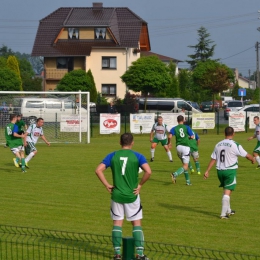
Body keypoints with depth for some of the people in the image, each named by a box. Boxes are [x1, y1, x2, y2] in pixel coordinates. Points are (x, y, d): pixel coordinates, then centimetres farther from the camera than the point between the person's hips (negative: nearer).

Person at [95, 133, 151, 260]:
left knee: (117, 223, 10)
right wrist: (140, 185, -6)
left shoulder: (112, 156, 1)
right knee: (136, 224, 7)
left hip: (116, 195, 2)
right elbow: (148, 171, -19)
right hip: (132, 195, -2)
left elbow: (98, 170, -6)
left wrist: (107, 185, 0)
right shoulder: (137, 156, -5)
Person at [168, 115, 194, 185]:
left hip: (178, 147, 3)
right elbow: (192, 136, -1)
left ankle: (188, 180, 17)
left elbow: (170, 136, -9)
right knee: (185, 166, -5)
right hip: (186, 147, -3)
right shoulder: (187, 127, 3)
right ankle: (175, 174, -30)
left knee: (184, 164, 18)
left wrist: (169, 143, 9)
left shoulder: (174, 128, 5)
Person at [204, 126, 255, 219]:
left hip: (220, 170, 6)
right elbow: (247, 155, -2)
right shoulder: (235, 145, -11)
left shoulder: (218, 145, 5)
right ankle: (223, 214, -8)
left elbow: (213, 159, 6)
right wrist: (253, 159, 19)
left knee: (225, 190, 21)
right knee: (227, 192, -4)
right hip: (230, 170, -6)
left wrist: (207, 171, 9)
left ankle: (228, 210, 33)